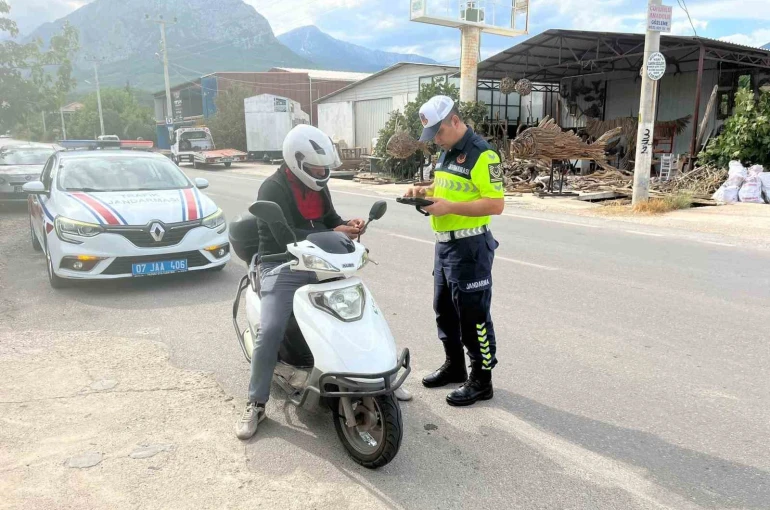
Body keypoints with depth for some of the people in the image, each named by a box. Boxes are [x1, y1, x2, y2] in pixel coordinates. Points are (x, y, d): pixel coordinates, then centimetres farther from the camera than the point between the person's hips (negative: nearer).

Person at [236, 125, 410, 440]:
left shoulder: (318, 187, 10)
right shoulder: (272, 189, -13)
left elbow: (329, 220, 17)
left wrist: (347, 225, -7)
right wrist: (333, 235, -29)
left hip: (318, 264, 7)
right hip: (282, 269, -6)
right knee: (270, 332, -23)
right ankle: (256, 404, -6)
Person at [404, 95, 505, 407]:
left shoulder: (482, 154, -16)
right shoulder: (446, 152, 12)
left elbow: (496, 204, -21)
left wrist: (449, 207, -25)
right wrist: (426, 191, 5)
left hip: (470, 246, -9)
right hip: (444, 243, 10)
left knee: (473, 315, 0)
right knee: (444, 309, 18)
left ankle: (481, 380, 13)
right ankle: (454, 366, 34)